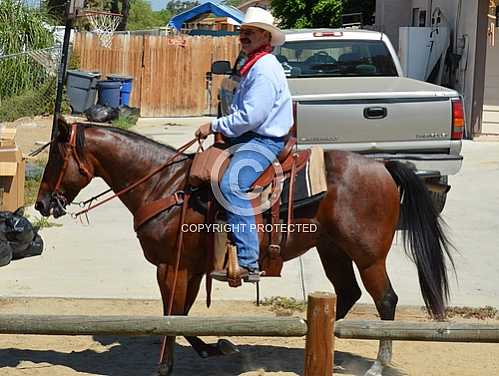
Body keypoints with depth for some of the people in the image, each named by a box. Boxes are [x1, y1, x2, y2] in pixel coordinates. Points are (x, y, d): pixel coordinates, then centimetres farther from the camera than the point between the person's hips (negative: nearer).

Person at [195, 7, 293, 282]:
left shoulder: (265, 69, -14)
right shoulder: (253, 66, 21)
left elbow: (251, 116, -22)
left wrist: (215, 126, -12)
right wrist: (222, 129, 12)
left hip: (264, 142, -12)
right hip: (247, 137, 12)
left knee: (231, 184, -32)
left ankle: (248, 262, -36)